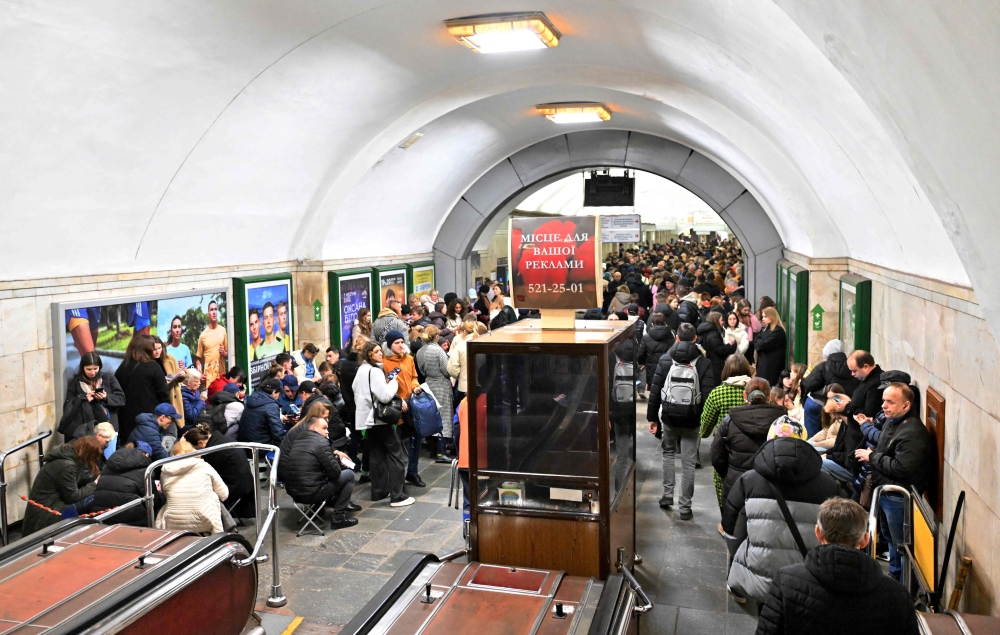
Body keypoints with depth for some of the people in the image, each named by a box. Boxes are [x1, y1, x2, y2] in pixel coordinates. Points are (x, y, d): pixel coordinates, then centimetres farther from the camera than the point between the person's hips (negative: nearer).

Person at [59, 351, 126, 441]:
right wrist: (84, 399, -13)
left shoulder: (108, 378, 6)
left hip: (107, 425, 0)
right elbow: (68, 407, 3)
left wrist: (106, 397, -13)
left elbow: (121, 399, 3)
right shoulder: (75, 382, 6)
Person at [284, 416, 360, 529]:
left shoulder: (298, 440, 11)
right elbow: (335, 473, -11)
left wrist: (335, 452, 16)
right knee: (349, 475, 7)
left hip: (292, 491, 8)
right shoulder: (321, 441, -13)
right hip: (310, 493, -8)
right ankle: (338, 517, 7)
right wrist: (337, 457, 8)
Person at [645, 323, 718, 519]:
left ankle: (667, 495, 19)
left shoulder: (665, 360, -1)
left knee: (668, 453, 24)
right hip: (692, 420, -1)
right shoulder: (703, 363, -5)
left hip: (669, 417, 1)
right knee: (688, 462, 5)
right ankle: (685, 506, 9)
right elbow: (708, 395, -9)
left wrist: (652, 417, 6)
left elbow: (655, 391, -1)